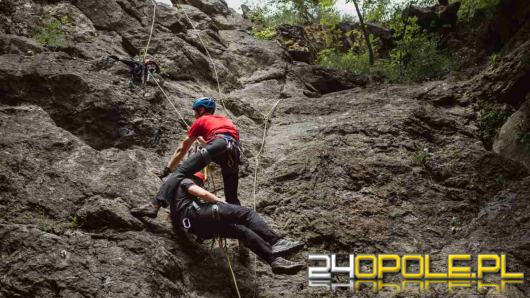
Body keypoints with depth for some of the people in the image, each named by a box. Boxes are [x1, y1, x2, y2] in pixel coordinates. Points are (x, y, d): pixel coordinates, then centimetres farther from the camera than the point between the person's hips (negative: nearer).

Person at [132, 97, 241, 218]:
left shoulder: (200, 121, 27)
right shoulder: (225, 119, 41)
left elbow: (181, 149, 29)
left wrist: (166, 170, 35)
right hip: (235, 150, 5)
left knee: (181, 171, -10)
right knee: (232, 197, 16)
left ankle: (155, 205, -27)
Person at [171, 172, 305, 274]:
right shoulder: (185, 181, 17)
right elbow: (203, 194, 0)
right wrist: (222, 203, 14)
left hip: (197, 228, 8)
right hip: (197, 213, -8)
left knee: (242, 230, 6)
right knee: (246, 213, -10)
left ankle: (275, 259, -10)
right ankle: (276, 242, -26)